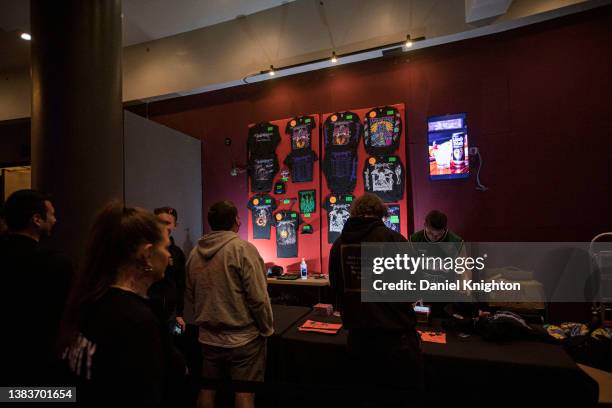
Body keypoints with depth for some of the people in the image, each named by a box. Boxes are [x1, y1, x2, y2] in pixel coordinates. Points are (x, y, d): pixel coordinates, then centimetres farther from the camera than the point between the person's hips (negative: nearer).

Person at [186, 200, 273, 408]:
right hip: (242, 338, -5)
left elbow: (190, 296, 10)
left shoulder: (195, 252, -1)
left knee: (207, 390, 21)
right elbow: (258, 297, -19)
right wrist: (266, 329, -4)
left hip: (208, 338, 6)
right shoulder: (243, 248, -18)